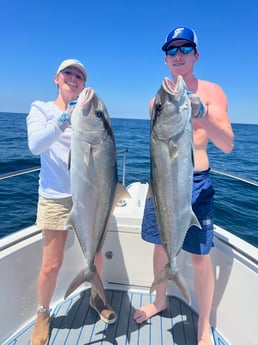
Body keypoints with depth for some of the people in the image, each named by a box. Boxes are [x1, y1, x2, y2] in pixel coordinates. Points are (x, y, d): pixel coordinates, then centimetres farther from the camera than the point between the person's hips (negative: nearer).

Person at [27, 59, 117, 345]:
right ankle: (42, 315, 33)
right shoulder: (40, 108, 2)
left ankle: (96, 297, 42)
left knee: (96, 255, 12)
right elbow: (35, 145, -17)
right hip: (55, 196, -2)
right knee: (51, 265, 3)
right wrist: (65, 119, -29)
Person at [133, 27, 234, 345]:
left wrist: (199, 112, -29)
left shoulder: (211, 92, -3)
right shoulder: (157, 101, 9)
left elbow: (227, 145, -14)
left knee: (200, 258, 4)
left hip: (195, 184, -3)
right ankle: (160, 301, 41)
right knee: (161, 246, 16)